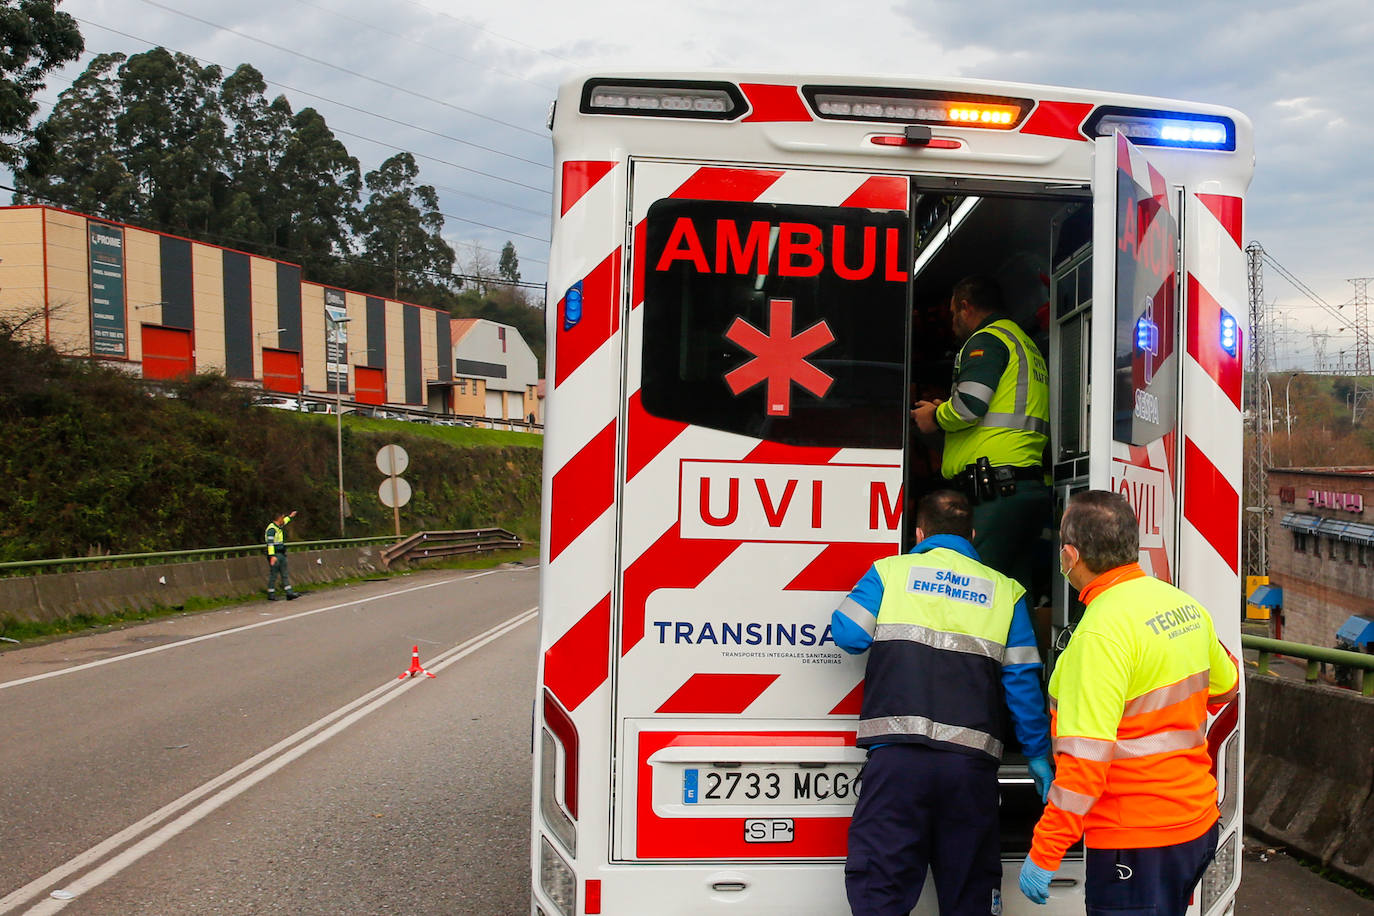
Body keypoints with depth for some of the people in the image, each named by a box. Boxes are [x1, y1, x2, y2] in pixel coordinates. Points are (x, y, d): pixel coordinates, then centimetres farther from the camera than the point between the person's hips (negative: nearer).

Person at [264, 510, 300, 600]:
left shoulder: (278, 527, 15)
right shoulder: (271, 529, -15)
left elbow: (284, 522, 39)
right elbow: (270, 543, -22)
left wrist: (290, 516, 53)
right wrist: (272, 556, -28)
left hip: (281, 555, 10)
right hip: (275, 555, -10)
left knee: (285, 574, 4)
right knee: (273, 575, -4)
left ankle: (289, 593, 2)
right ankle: (271, 594, 4)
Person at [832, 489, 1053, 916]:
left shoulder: (890, 570, 10)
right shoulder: (1004, 589, 15)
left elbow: (848, 633, 2)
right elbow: (1023, 680, 10)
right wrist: (1038, 755, 16)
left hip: (897, 755, -2)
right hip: (971, 759, 2)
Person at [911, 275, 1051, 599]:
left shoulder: (986, 340, -2)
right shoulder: (1028, 345, 27)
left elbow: (970, 403, -16)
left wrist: (936, 418, 3)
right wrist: (948, 411, 23)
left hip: (995, 488, -10)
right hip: (1033, 484, 10)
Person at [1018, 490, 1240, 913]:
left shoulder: (1101, 632, -23)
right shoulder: (1184, 605, 2)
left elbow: (1085, 758, -26)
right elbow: (1225, 685, 21)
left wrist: (1043, 854, -20)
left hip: (1138, 842, -9)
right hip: (1198, 823, 9)